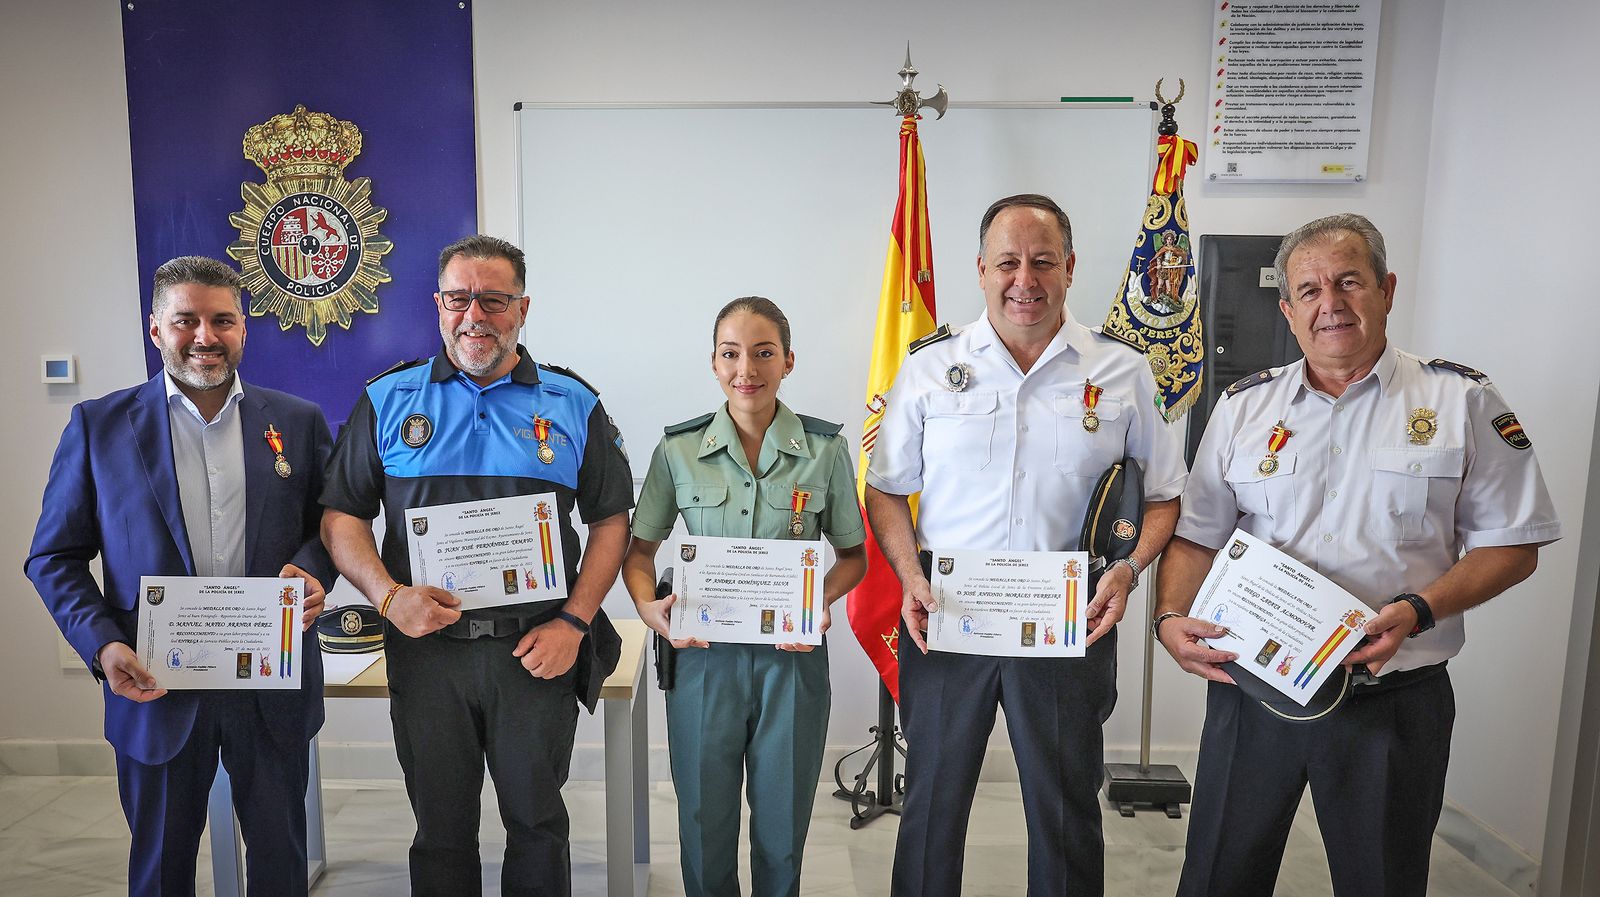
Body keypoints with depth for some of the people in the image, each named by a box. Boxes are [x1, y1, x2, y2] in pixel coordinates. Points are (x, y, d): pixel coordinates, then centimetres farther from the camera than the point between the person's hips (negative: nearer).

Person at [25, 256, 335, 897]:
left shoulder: (299, 422, 2)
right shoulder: (98, 425, -1)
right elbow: (55, 558, 2)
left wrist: (312, 570, -14)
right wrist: (102, 644, -12)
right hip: (155, 686, 0)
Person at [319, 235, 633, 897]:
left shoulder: (574, 406, 2)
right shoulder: (388, 400, 4)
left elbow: (611, 521, 3)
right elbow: (342, 518, 4)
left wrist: (573, 623, -8)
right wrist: (388, 596, -13)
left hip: (537, 650, 0)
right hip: (425, 647, 1)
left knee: (537, 822, 13)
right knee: (441, 827, 15)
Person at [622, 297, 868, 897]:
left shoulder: (826, 448, -4)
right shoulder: (678, 448, -3)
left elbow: (853, 555, 5)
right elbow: (640, 548, 6)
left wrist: (822, 600, -14)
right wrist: (649, 607, -13)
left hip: (792, 655, 0)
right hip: (703, 653, 1)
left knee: (782, 820, 14)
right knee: (704, 819, 14)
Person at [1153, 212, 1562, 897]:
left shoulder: (1462, 402, -1)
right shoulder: (1244, 406, 5)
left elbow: (1511, 545, -1)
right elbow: (1197, 537, 5)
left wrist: (1417, 610, -17)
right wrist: (1170, 618, -12)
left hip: (1393, 702, -1)